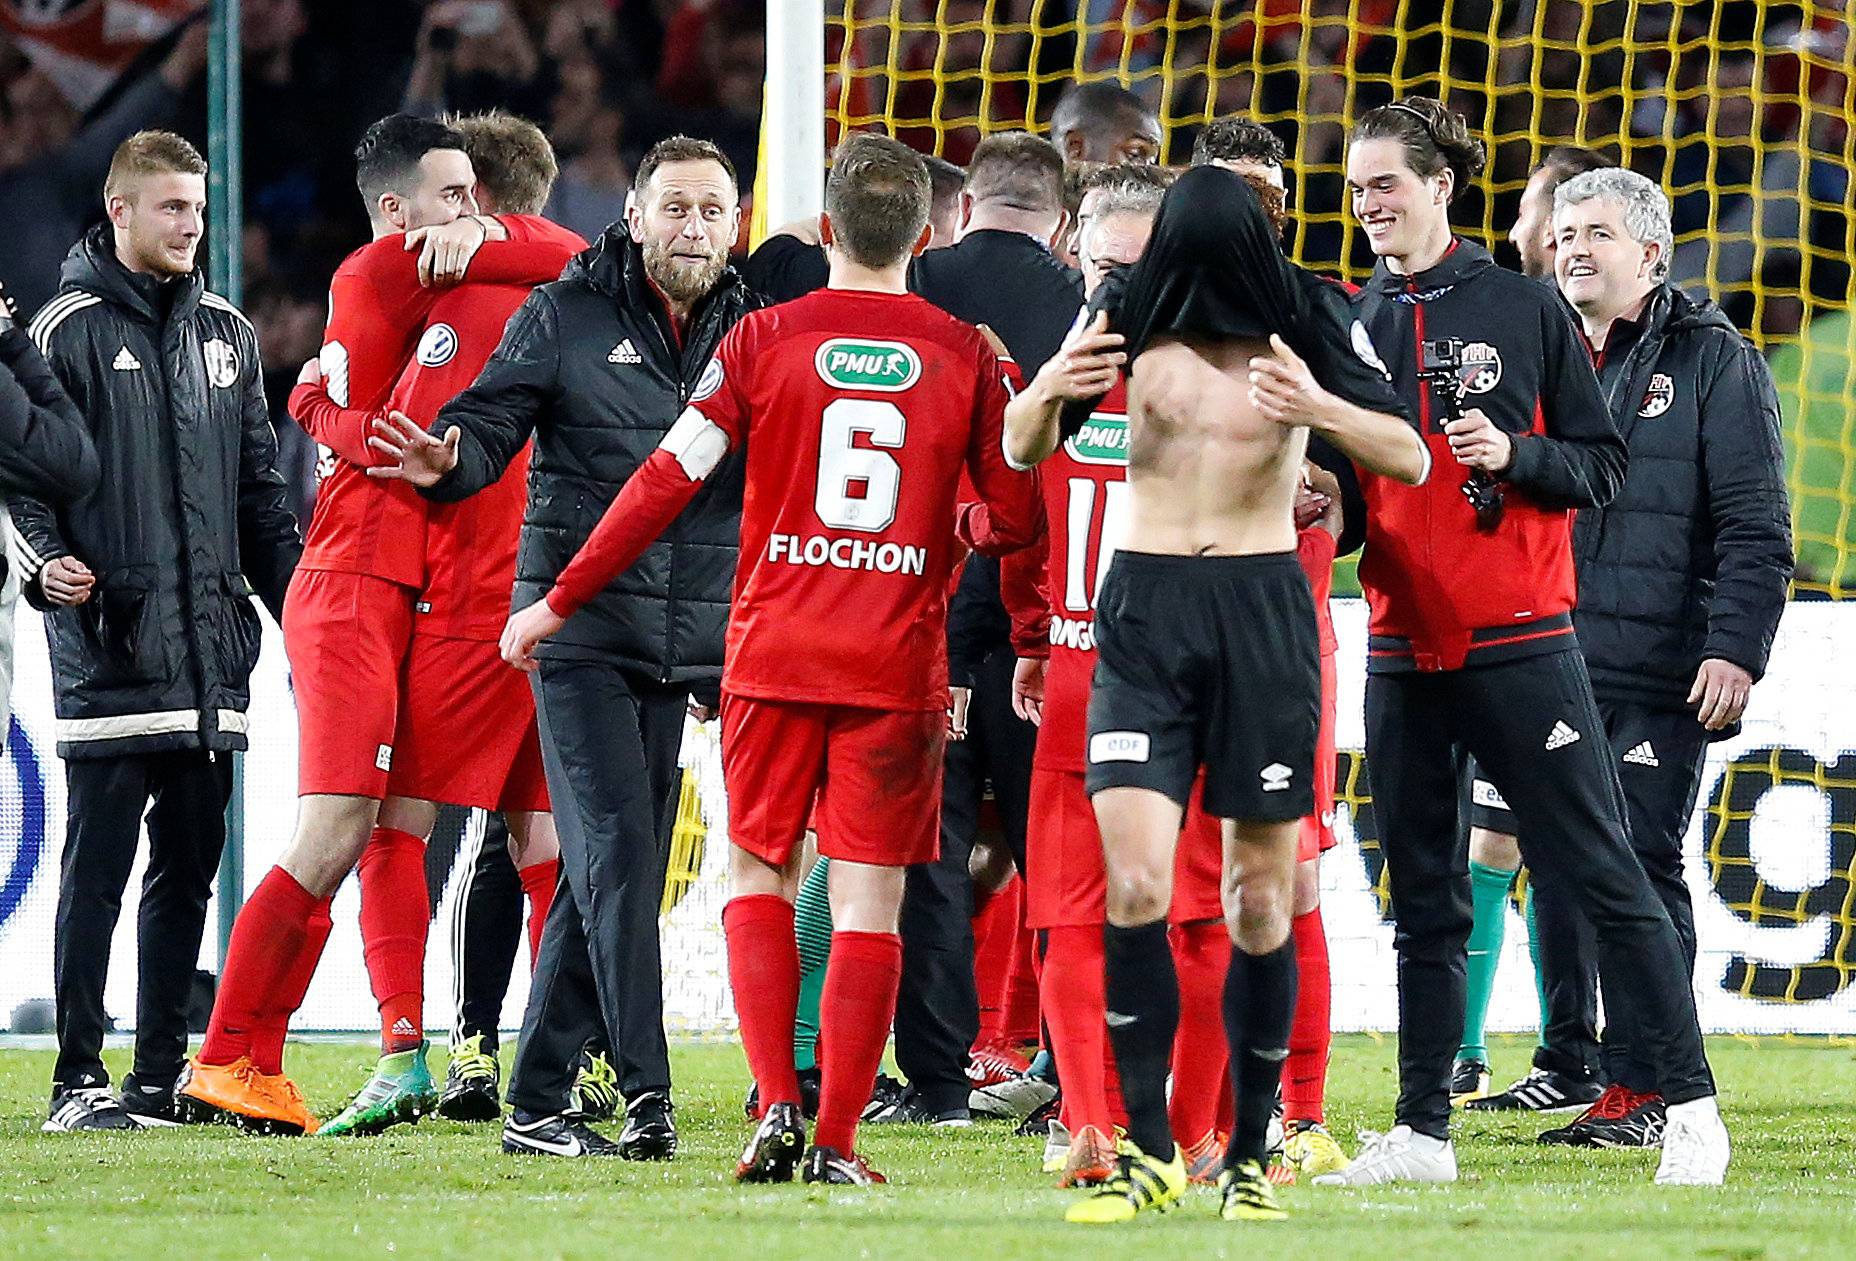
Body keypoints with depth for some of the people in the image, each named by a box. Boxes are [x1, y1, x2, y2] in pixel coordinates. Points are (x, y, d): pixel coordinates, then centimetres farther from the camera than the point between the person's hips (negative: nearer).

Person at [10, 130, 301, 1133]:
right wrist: (45, 561, -21)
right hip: (110, 650, -6)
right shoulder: (71, 330, -1)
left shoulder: (225, 334, 16)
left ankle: (164, 1076, 12)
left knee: (188, 872, 7)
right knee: (96, 873, -4)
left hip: (212, 653, 6)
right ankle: (79, 1080, -2)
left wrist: (299, 608, 14)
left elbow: (261, 489, 19)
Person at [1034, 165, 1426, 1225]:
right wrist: (1055, 387, -18)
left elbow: (1413, 460, -5)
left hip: (1265, 611, 0)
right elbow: (1023, 452, 5)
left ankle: (1250, 1155, 13)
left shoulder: (1308, 319, -2)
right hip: (1146, 612, 0)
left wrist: (1323, 410, -25)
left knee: (1262, 905, 3)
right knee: (1135, 889, -12)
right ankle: (1152, 1153, -4)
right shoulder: (1129, 314, 0)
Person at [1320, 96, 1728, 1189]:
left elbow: (1604, 466, 1)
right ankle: (1424, 1130, 13)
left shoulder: (1525, 310, -1)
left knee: (1603, 875, -4)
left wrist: (1515, 454, -16)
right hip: (1401, 645, 4)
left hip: (1520, 646, -4)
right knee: (1425, 903, 8)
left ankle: (1692, 1102, 0)